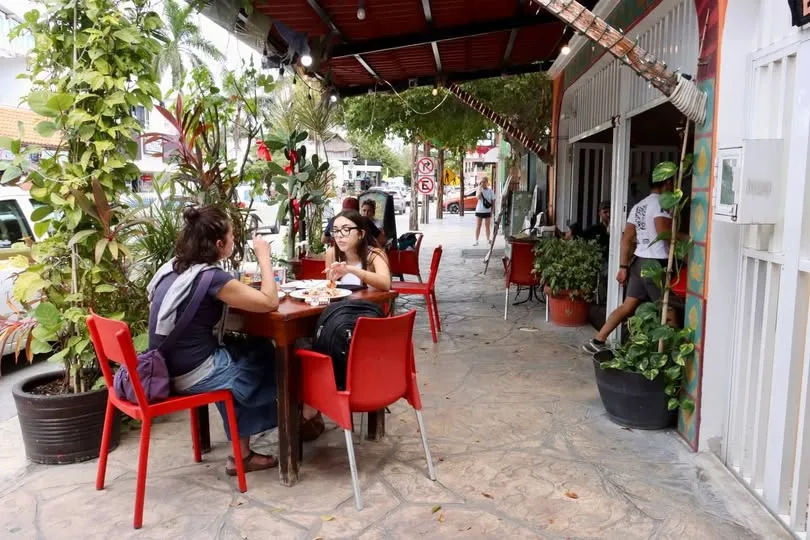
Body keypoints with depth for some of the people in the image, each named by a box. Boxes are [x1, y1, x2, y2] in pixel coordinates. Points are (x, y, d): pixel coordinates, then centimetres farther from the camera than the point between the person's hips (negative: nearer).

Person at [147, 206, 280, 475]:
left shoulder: (172, 268, 4)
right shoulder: (209, 277, -22)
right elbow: (270, 302, -19)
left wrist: (237, 290, 9)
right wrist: (264, 256, -9)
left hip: (169, 368, 8)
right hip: (193, 375, -8)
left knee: (250, 352, 23)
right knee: (269, 358, 12)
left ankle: (242, 453, 27)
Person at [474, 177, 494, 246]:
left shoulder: (490, 191, 2)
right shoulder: (479, 190, -1)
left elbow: (492, 202, 4)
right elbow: (478, 197, -21)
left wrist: (492, 211, -1)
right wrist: (480, 188, -20)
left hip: (487, 211, 1)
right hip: (479, 211, -1)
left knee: (487, 226, 8)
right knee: (478, 227, 1)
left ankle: (488, 240, 20)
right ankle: (476, 241, 5)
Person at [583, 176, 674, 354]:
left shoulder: (638, 206, 16)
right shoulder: (661, 202, -9)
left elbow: (627, 239, 14)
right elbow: (664, 232, -23)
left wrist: (623, 267, 15)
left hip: (639, 261, 8)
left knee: (628, 306, 10)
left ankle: (597, 341, 9)